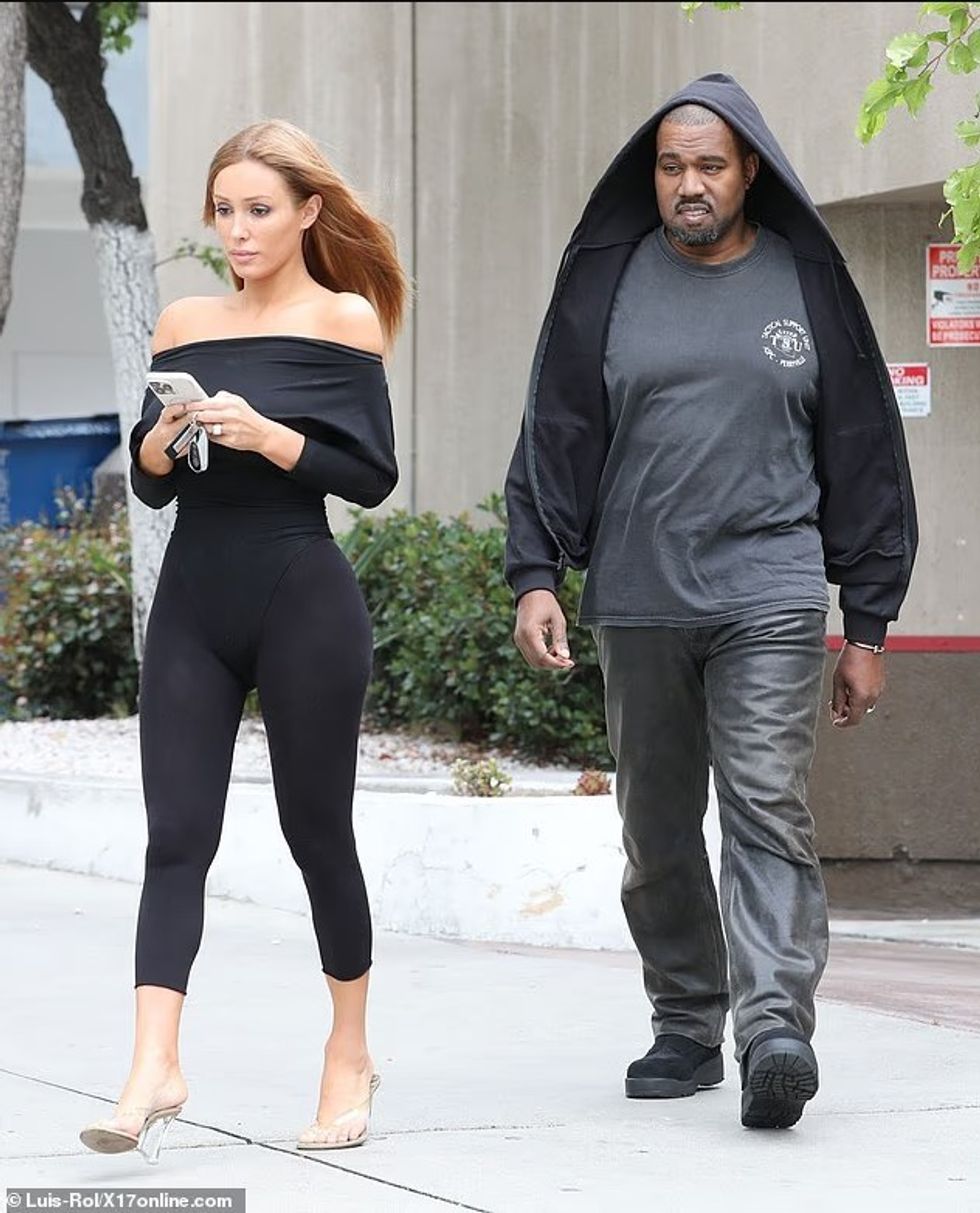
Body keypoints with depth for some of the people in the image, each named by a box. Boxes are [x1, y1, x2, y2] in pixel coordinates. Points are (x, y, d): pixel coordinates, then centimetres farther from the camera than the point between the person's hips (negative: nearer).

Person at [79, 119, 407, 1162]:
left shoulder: (344, 321, -1)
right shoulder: (184, 324, 10)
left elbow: (372, 477, -6)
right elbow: (147, 483, 13)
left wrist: (266, 435, -18)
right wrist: (162, 438, -9)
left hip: (304, 604, -4)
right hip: (194, 601, 4)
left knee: (317, 826, 5)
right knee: (176, 833, -6)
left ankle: (350, 1053, 21)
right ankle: (154, 1069, -13)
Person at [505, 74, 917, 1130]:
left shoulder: (805, 281, 5)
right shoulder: (609, 282, 7)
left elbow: (861, 454, 8)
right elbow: (555, 435, 9)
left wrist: (868, 627, 6)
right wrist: (535, 576, -3)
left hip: (768, 595, -2)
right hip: (637, 601, 2)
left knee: (768, 808, -14)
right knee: (658, 832, 7)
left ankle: (775, 1024, -21)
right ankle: (686, 1025, 17)